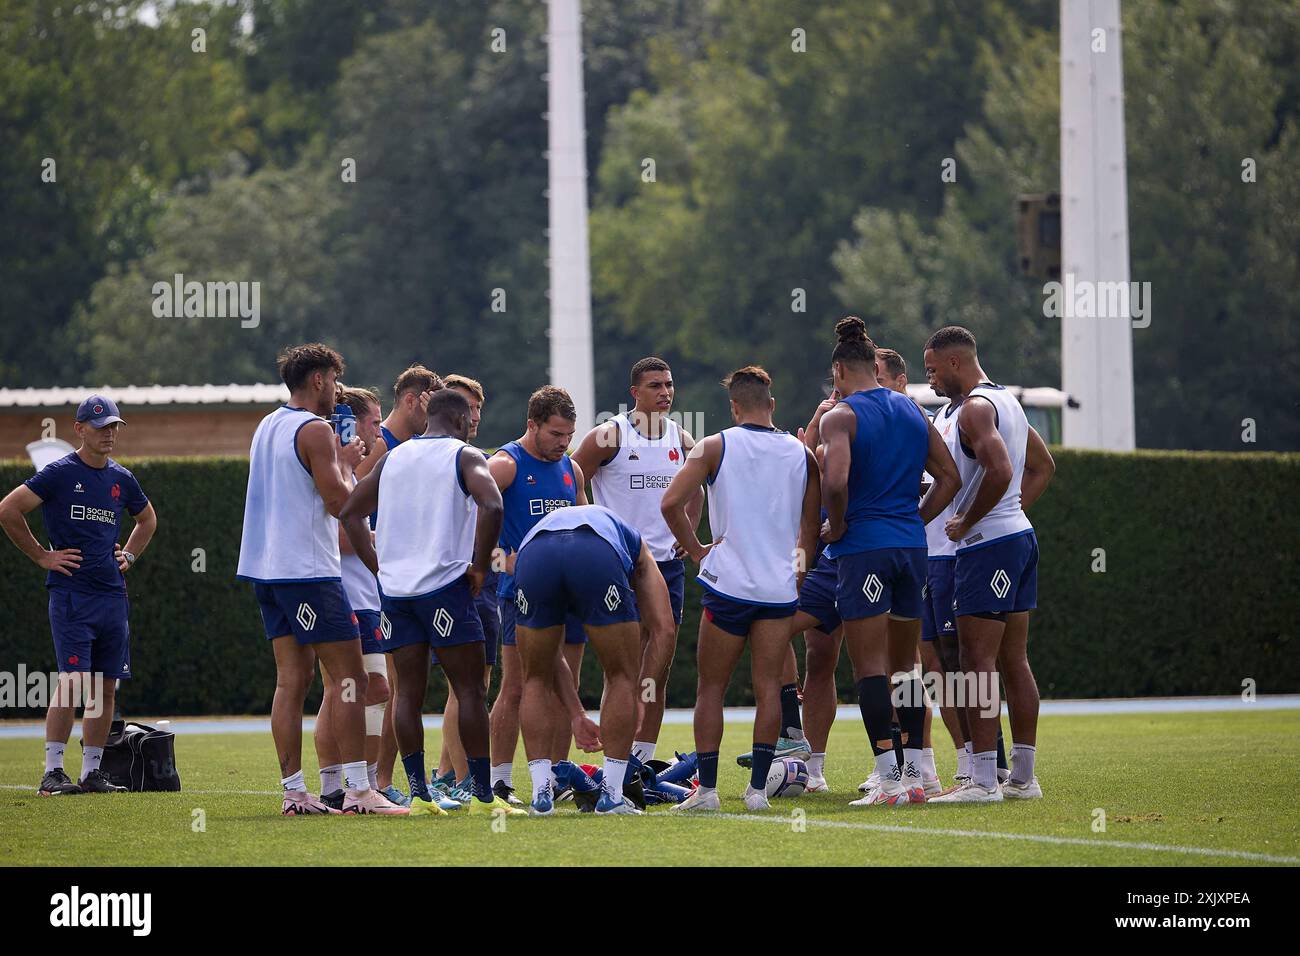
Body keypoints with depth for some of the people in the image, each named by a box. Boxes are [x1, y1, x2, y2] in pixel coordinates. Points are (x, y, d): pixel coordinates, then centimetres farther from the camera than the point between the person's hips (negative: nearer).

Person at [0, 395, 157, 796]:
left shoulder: (122, 479, 13)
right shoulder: (59, 473, -6)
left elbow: (147, 519, 33)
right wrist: (41, 556, -6)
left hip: (113, 594, 6)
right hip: (71, 593, -6)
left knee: (106, 685, 5)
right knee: (74, 681, -14)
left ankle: (92, 772, 11)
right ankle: (52, 772, -11)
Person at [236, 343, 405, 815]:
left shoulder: (268, 427, 17)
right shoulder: (315, 431, -11)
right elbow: (339, 501, -15)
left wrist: (337, 460, 22)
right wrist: (346, 463, 2)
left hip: (267, 568, 9)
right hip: (308, 570, -9)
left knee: (292, 679, 6)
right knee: (349, 677, -7)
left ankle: (293, 791, 2)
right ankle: (357, 790, -13)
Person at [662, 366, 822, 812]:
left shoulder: (715, 446, -2)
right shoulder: (801, 453, 6)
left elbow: (671, 503, -11)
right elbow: (812, 527, 11)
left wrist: (695, 549, 1)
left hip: (728, 583, -2)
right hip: (780, 587, 2)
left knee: (711, 688, 5)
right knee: (768, 687, 4)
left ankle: (706, 788, 1)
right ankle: (758, 787, -1)